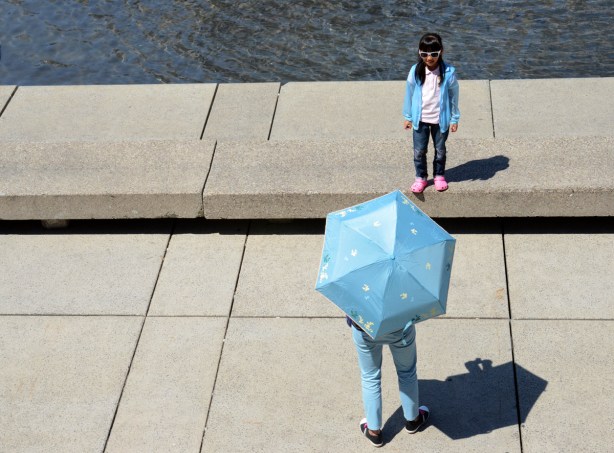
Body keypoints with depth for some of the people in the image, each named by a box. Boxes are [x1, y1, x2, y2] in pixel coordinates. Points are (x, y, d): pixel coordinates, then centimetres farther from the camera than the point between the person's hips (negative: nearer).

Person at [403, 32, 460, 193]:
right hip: (420, 119, 1)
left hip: (441, 119, -1)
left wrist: (454, 118, 0)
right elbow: (409, 94, 1)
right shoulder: (415, 71, -10)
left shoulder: (448, 72, -14)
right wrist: (408, 117, 6)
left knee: (440, 150, 16)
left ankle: (439, 176, 35)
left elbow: (454, 96, -5)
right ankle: (420, 177, 27)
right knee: (419, 151, 9)